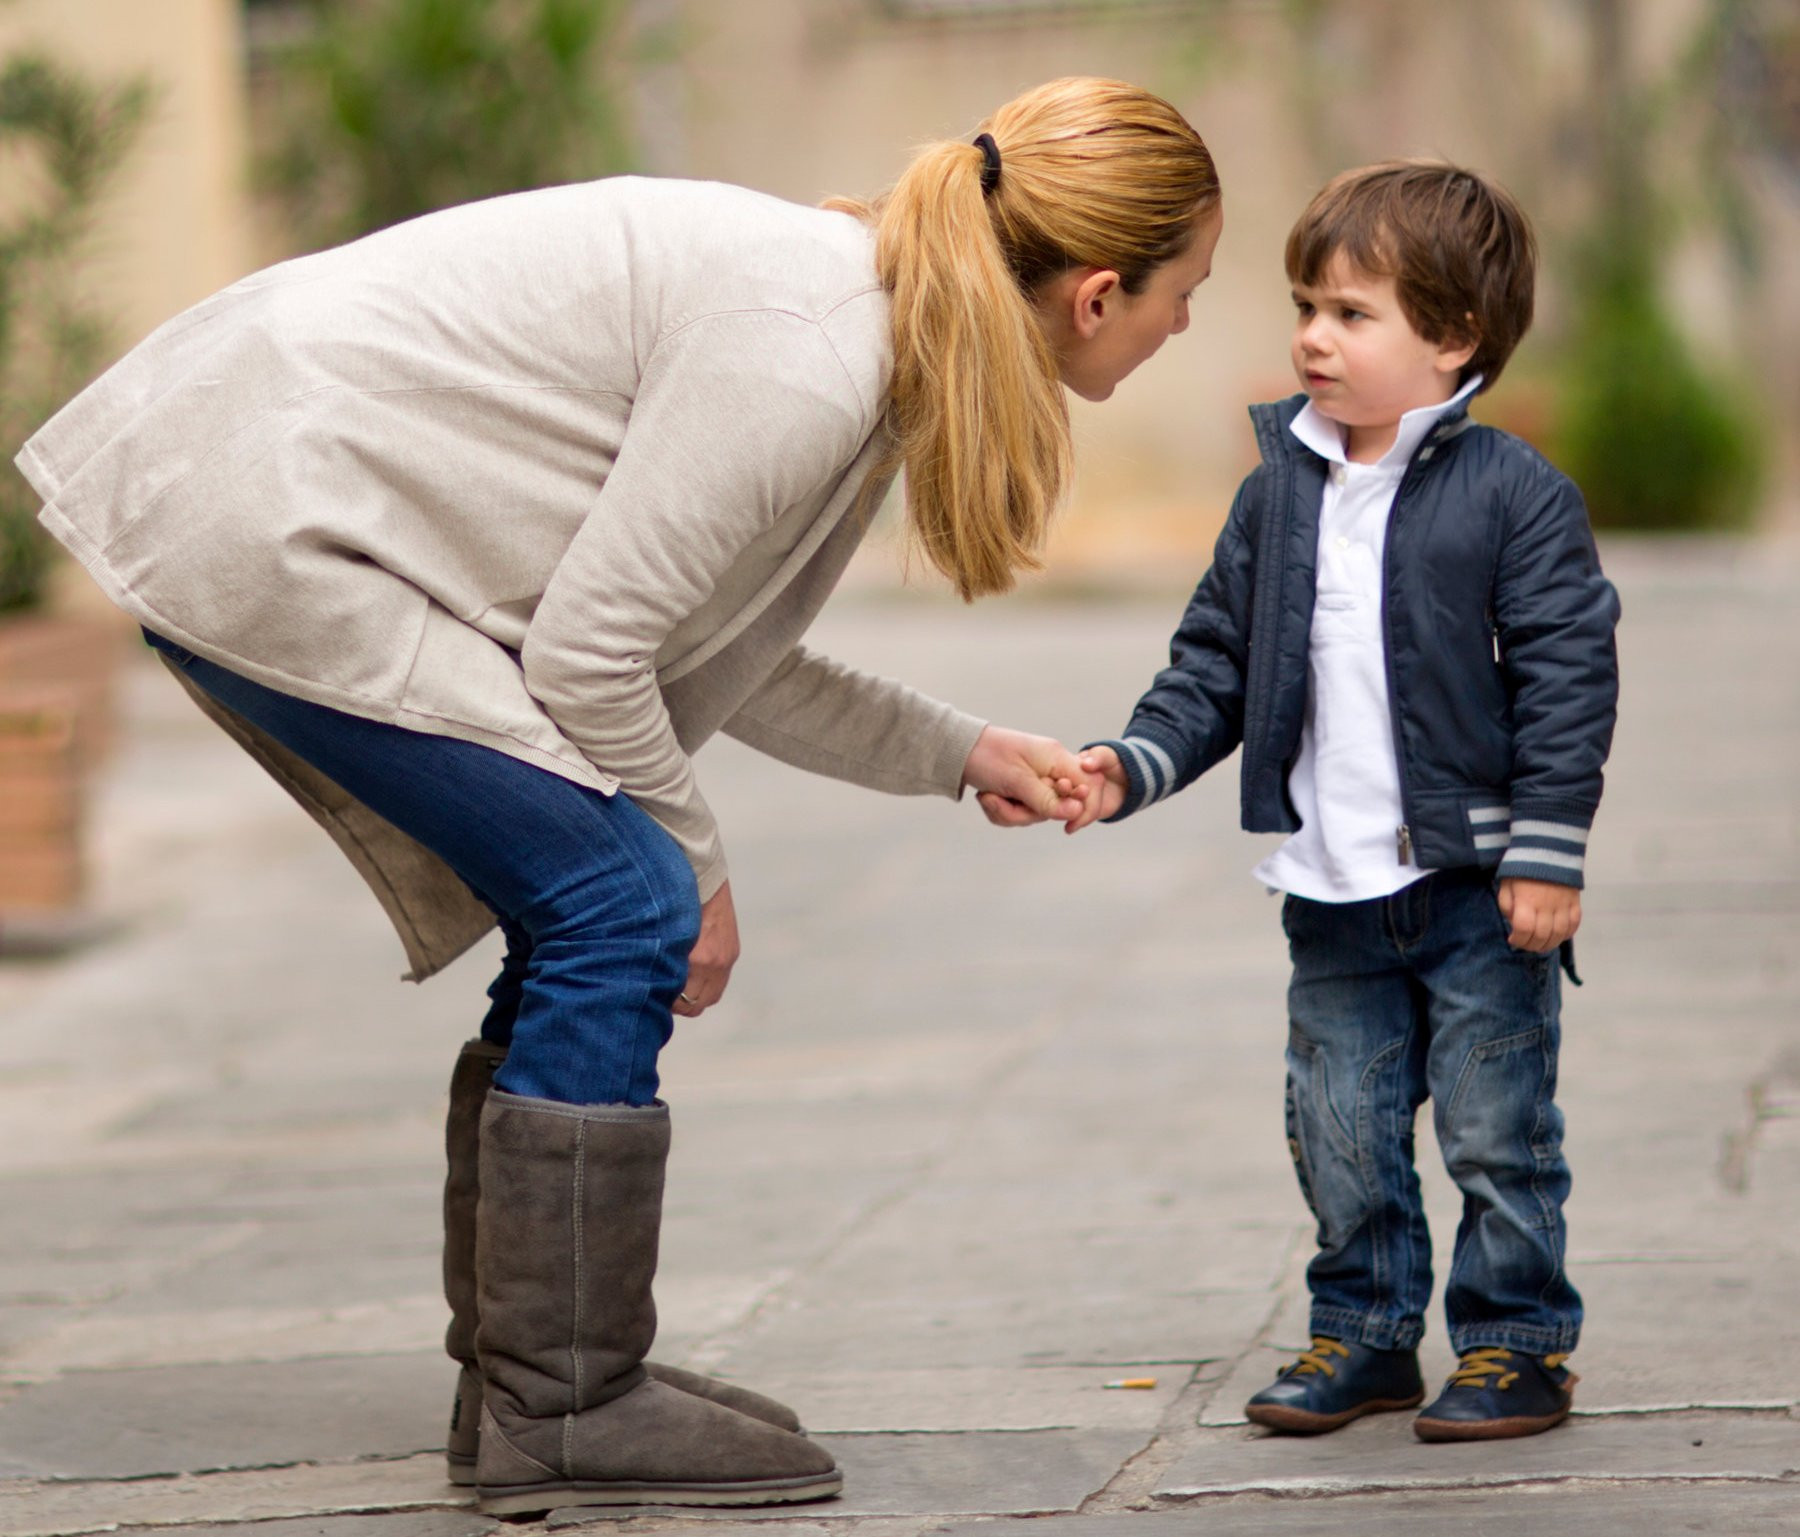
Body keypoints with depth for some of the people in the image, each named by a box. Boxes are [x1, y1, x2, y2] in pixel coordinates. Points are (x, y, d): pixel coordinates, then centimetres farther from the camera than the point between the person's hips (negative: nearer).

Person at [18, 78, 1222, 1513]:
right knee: (625, 911, -8)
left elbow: (714, 652, 16)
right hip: (258, 533, -10)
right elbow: (589, 652, -18)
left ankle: (529, 1380, 18)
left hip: (265, 504, 10)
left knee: (592, 921, 11)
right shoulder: (804, 359, -21)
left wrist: (958, 752, 21)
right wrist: (694, 862, -3)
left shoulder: (850, 314, 9)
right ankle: (560, 1411, -1)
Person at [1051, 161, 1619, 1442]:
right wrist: (1134, 765, -3)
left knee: (1495, 1130, 2)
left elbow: (1567, 677, -11)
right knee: (1341, 1133, 11)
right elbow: (1216, 666, 12)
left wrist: (1546, 854, -15)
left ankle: (1519, 1341, 15)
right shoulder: (1278, 497, 6)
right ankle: (1365, 1333, 25)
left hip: (1477, 892, -5)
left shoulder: (1513, 495, -10)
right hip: (1334, 899, 5)